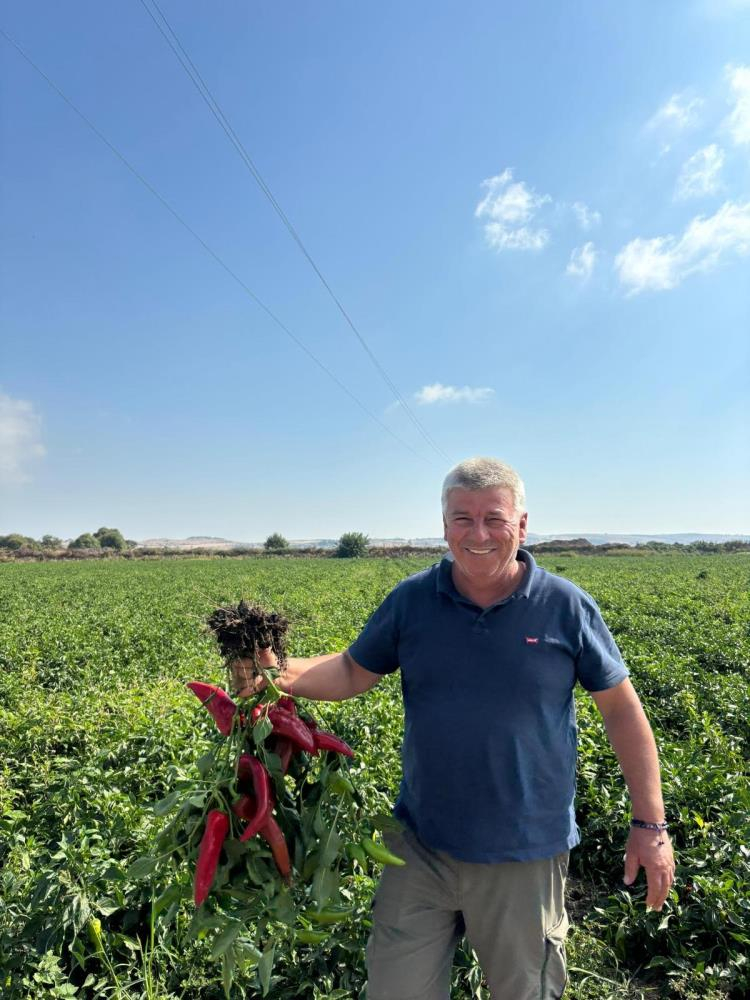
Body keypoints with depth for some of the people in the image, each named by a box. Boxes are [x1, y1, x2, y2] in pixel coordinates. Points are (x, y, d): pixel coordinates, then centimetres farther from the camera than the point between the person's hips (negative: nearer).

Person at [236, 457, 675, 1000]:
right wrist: (279, 673, -16)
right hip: (421, 847, 2)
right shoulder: (411, 600, -7)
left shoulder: (567, 607, -11)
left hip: (526, 857, -1)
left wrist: (650, 823, -2)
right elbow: (352, 672, 2)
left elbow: (623, 710, -3)